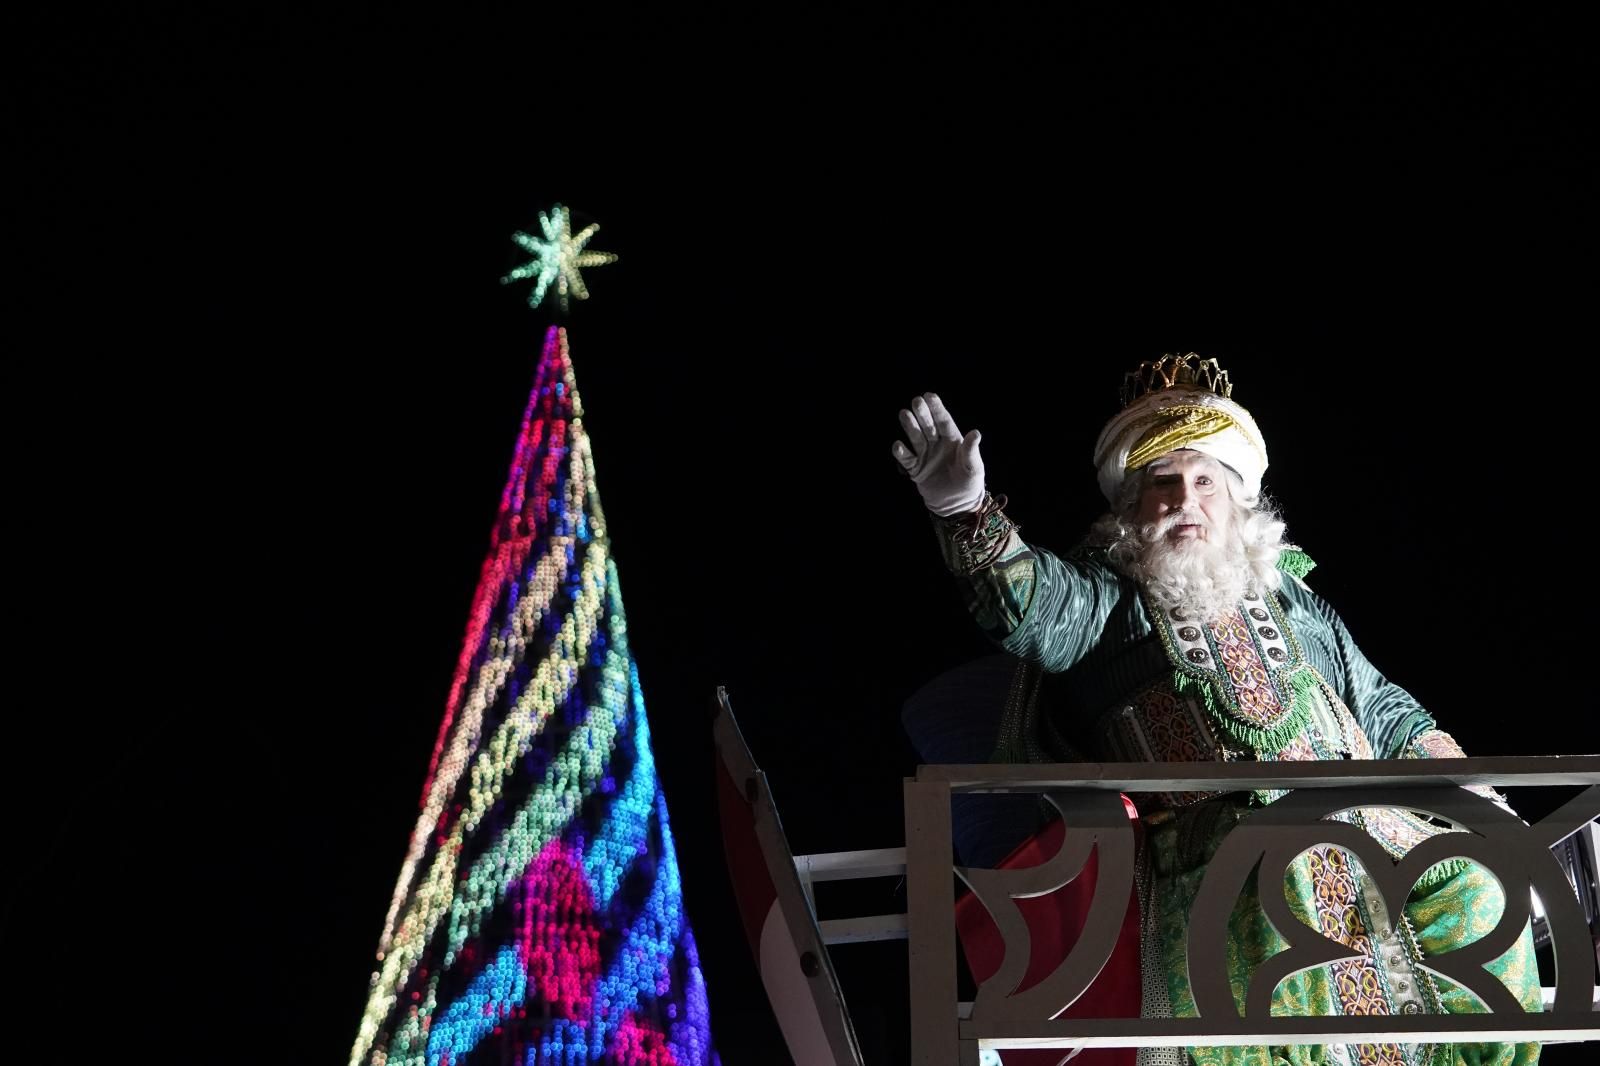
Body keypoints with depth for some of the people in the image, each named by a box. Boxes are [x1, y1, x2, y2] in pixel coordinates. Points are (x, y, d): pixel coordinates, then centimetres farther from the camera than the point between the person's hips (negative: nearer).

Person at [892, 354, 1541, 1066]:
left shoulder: (1293, 601, 30)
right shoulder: (1105, 600, 16)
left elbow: (1385, 711, 37)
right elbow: (1031, 605, -7)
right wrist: (967, 513, -26)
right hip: (1218, 843, -5)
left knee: (1470, 889, -18)